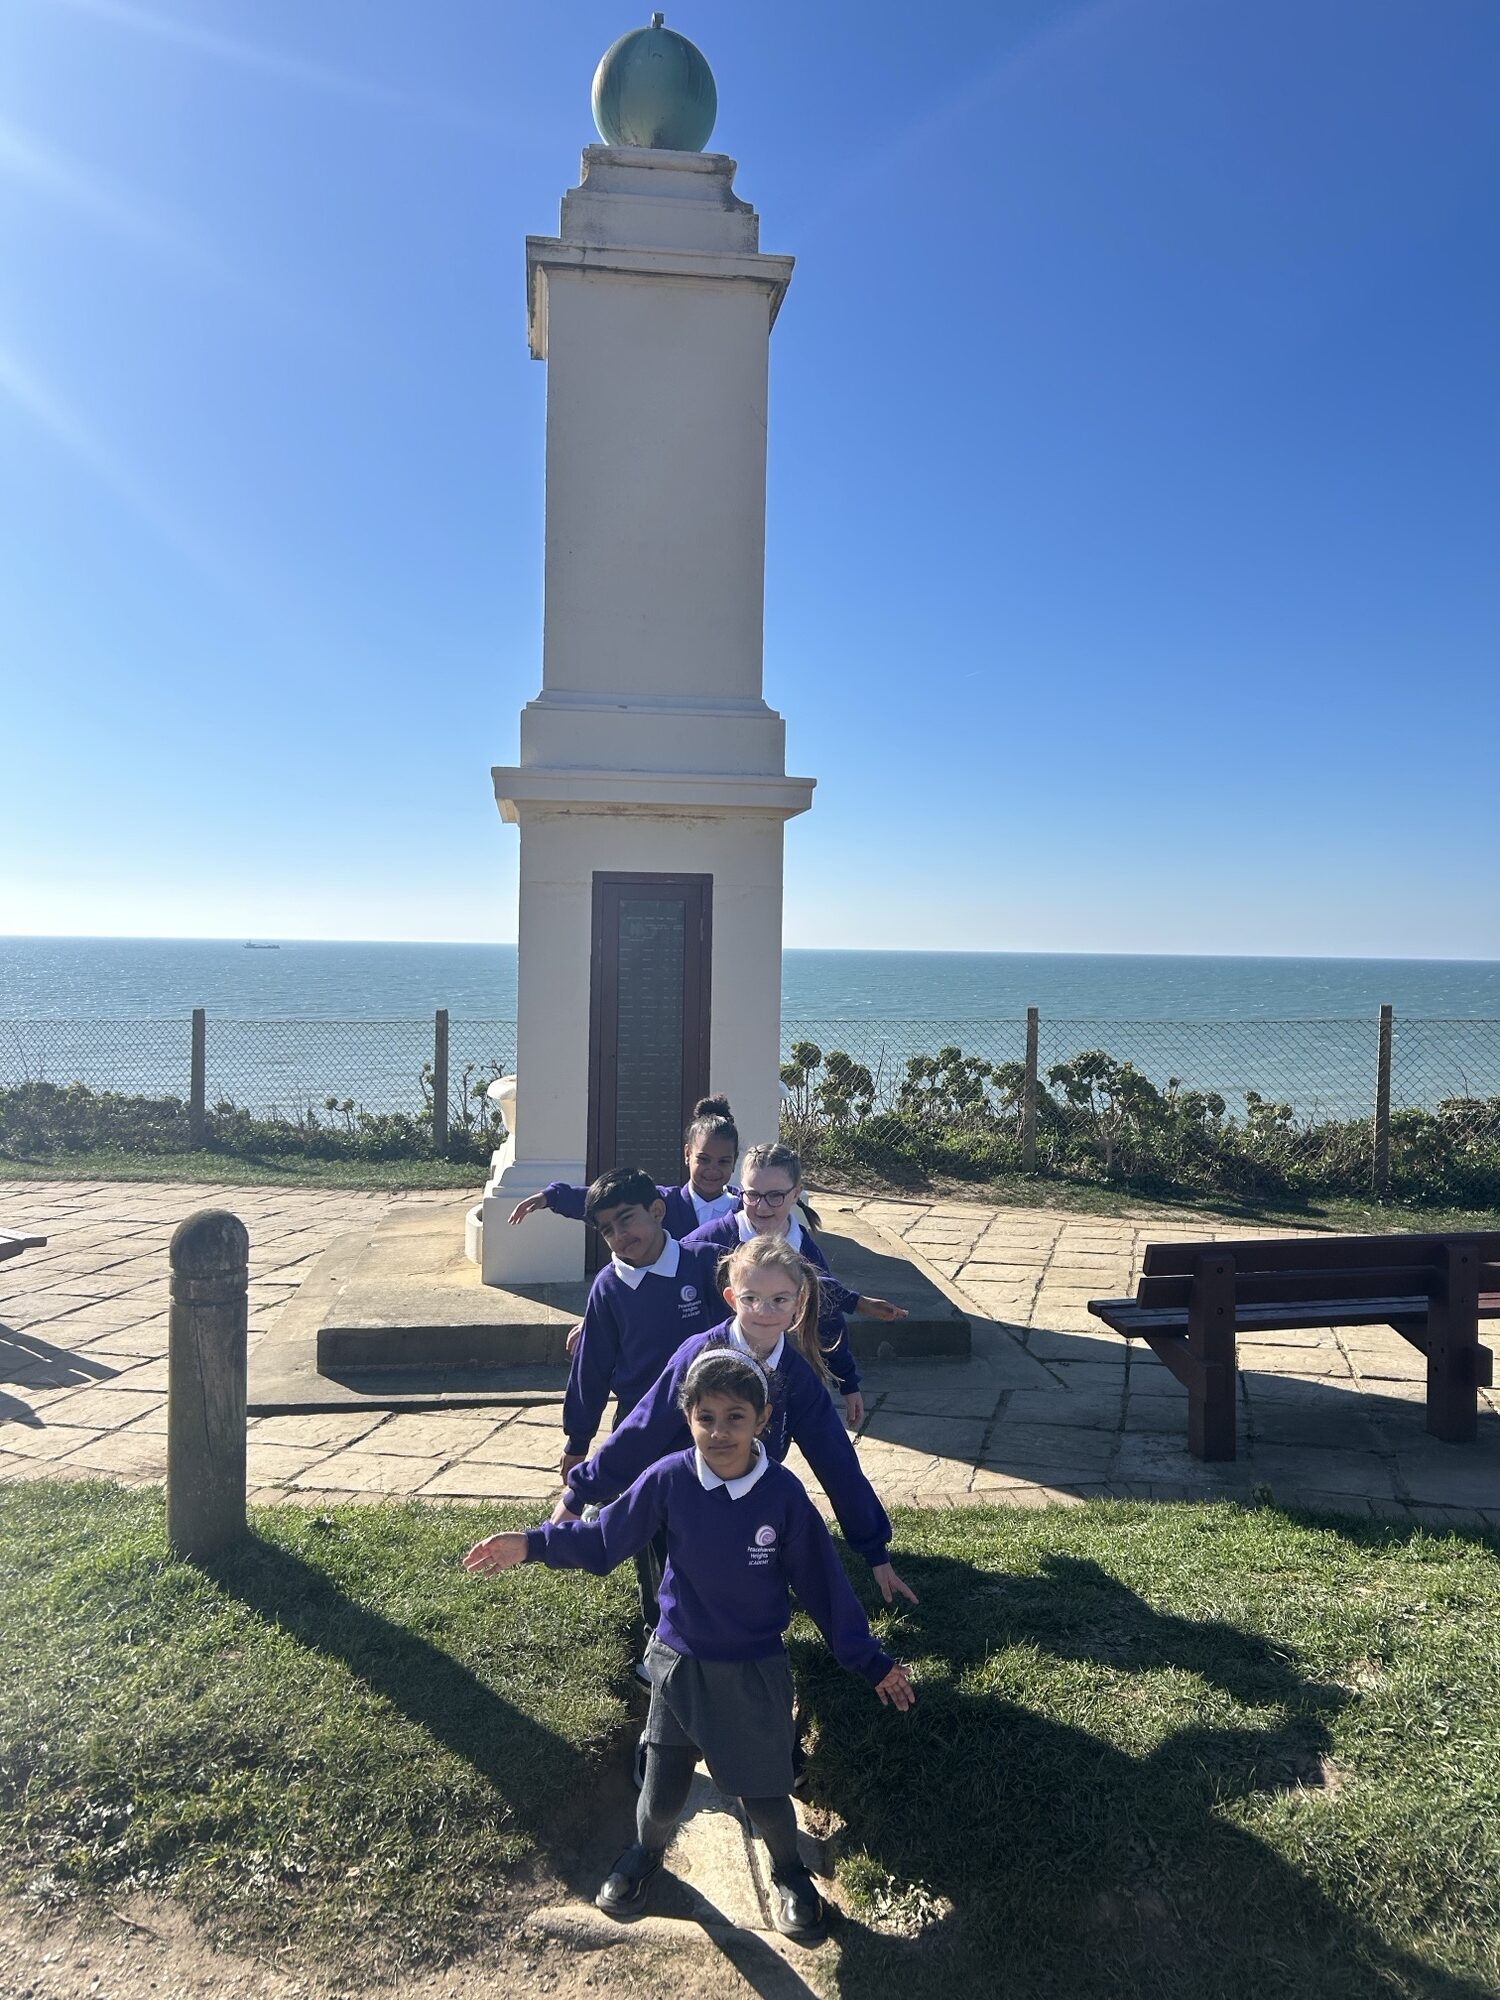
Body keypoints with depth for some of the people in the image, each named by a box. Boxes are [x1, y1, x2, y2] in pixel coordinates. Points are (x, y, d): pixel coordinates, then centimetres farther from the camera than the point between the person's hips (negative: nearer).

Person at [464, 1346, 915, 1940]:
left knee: (765, 1797, 10)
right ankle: (645, 1853, 50)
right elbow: (603, 1539, -4)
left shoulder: (784, 1494, -19)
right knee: (661, 1795, 13)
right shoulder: (668, 1480, -18)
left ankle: (788, 1875, 45)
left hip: (756, 1674, -1)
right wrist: (532, 1545, -12)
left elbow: (822, 1584, -9)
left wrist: (871, 1662, -4)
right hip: (679, 1666, 1)